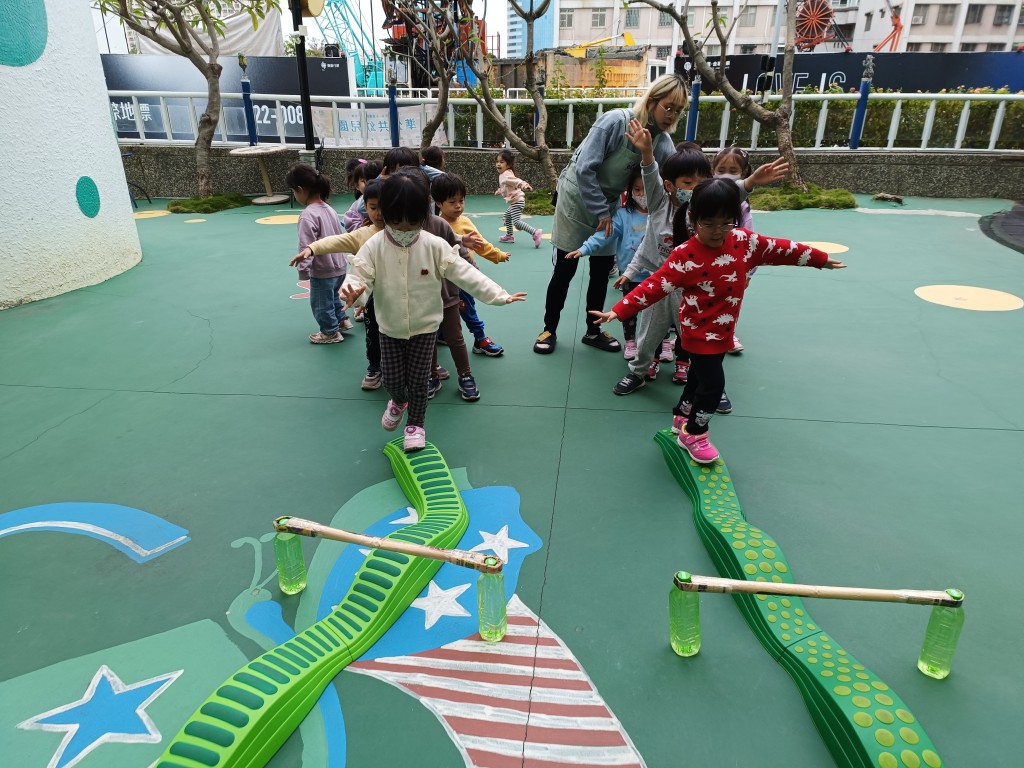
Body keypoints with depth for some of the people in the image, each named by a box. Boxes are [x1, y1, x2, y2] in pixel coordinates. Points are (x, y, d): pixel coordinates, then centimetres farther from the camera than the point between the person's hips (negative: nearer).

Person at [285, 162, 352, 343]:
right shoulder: (328, 208, 2)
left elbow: (306, 246, -24)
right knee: (331, 295, 31)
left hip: (323, 271, -8)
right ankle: (342, 319, 42)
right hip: (339, 267, 8)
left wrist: (303, 270, -17)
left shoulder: (307, 216, -22)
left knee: (321, 302, 14)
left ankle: (331, 332, 29)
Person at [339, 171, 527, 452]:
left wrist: (498, 295, -23)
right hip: (390, 328, 1)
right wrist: (353, 291, -44)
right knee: (392, 379, 8)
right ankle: (399, 402, 45)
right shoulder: (374, 247, -12)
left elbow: (465, 274, -16)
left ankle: (415, 424, 29)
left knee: (418, 381, 5)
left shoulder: (435, 246, -14)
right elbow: (360, 276, -17)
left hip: (424, 327, -1)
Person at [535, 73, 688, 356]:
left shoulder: (663, 142, -9)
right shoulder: (616, 121, -26)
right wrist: (601, 213, -23)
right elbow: (585, 169, -27)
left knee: (602, 271, 9)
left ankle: (593, 331, 25)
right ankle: (549, 330, 16)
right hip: (577, 198, -5)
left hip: (610, 203, 5)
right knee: (564, 269, 0)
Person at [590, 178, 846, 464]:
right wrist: (618, 311, -29)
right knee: (713, 383, -7)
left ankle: (682, 417, 42)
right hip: (699, 332, -6)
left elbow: (781, 249, 6)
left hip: (723, 330, 6)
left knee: (700, 377, 21)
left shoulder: (745, 241, -6)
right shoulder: (685, 256, -22)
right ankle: (692, 434, 14)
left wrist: (821, 259, 17)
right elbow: (654, 286, -23)